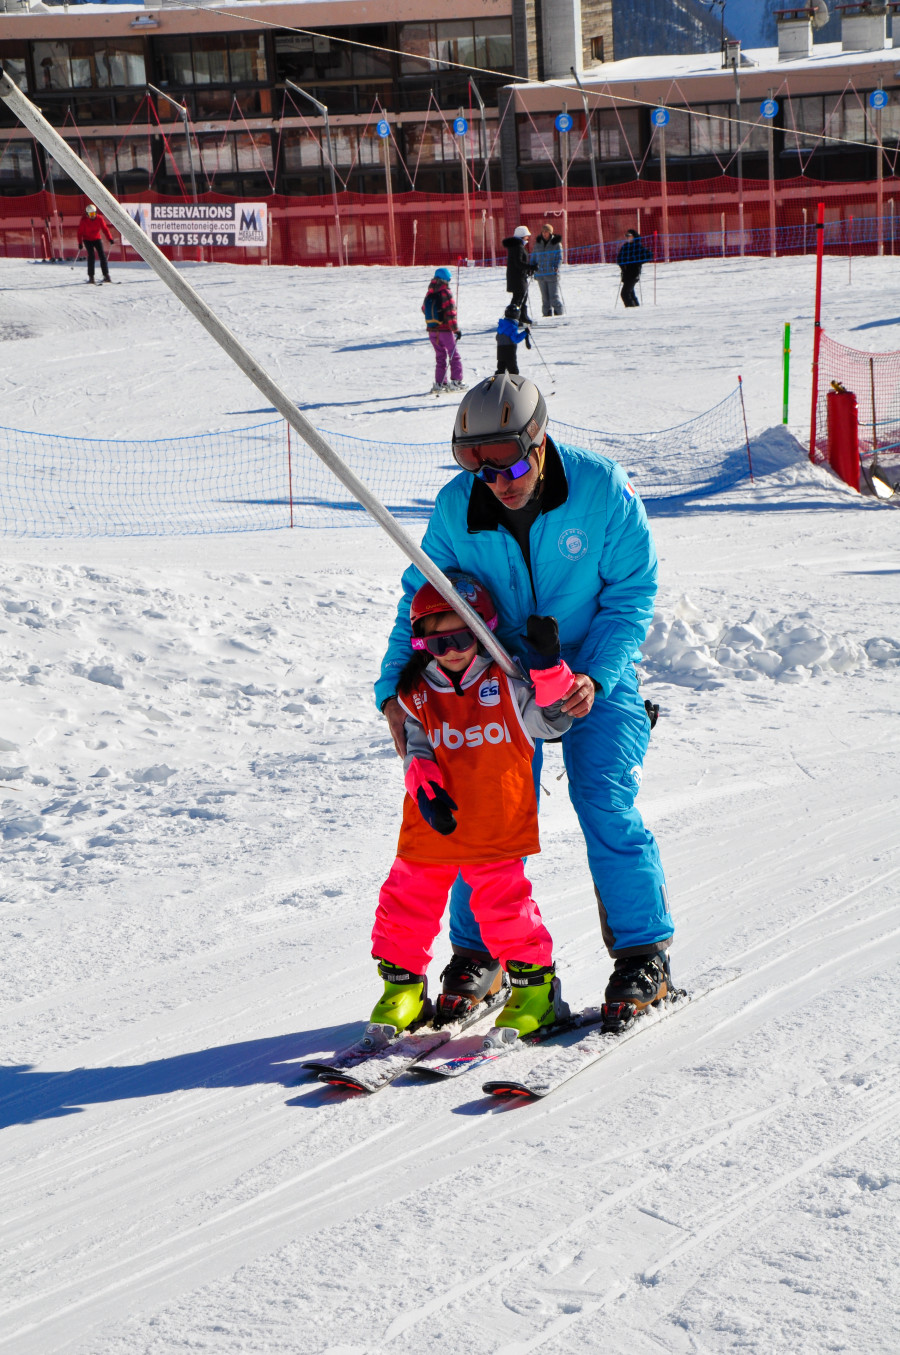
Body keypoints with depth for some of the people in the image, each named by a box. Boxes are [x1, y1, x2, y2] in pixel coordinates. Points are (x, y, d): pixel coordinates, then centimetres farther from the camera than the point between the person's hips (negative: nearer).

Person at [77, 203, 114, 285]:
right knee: (91, 256, -16)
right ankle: (91, 276, -11)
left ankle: (106, 275, -5)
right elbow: (80, 232, -9)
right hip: (87, 240, -2)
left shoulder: (99, 219, -9)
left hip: (97, 239, 2)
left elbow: (105, 229, -6)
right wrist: (80, 243, -14)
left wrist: (110, 238, -17)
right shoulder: (83, 220, -14)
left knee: (102, 255, -9)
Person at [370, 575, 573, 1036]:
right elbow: (416, 751, 3)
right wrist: (427, 788, -18)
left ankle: (534, 986, 11)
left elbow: (553, 720, -1)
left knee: (504, 904, -6)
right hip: (431, 827, 3)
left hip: (496, 829, -3)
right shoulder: (417, 693, 6)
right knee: (406, 904, 4)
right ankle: (402, 986, 21)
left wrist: (548, 665, -15)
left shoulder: (507, 683, 0)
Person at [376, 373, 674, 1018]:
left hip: (595, 670, -2)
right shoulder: (457, 508, -15)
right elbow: (422, 601, -4)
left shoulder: (601, 487, -21)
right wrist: (395, 689, -16)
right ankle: (479, 949, 10)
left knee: (605, 802, -13)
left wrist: (596, 676, -24)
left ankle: (643, 951, 0)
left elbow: (632, 593, -13)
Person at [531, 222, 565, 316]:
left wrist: (556, 267, -17)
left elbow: (559, 257, -2)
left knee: (554, 295, -7)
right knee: (545, 297, 9)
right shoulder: (538, 244, 10)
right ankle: (547, 313, 16)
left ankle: (559, 313, -1)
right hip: (540, 274, 4)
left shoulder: (556, 243, -2)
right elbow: (533, 257, 17)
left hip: (552, 274, -4)